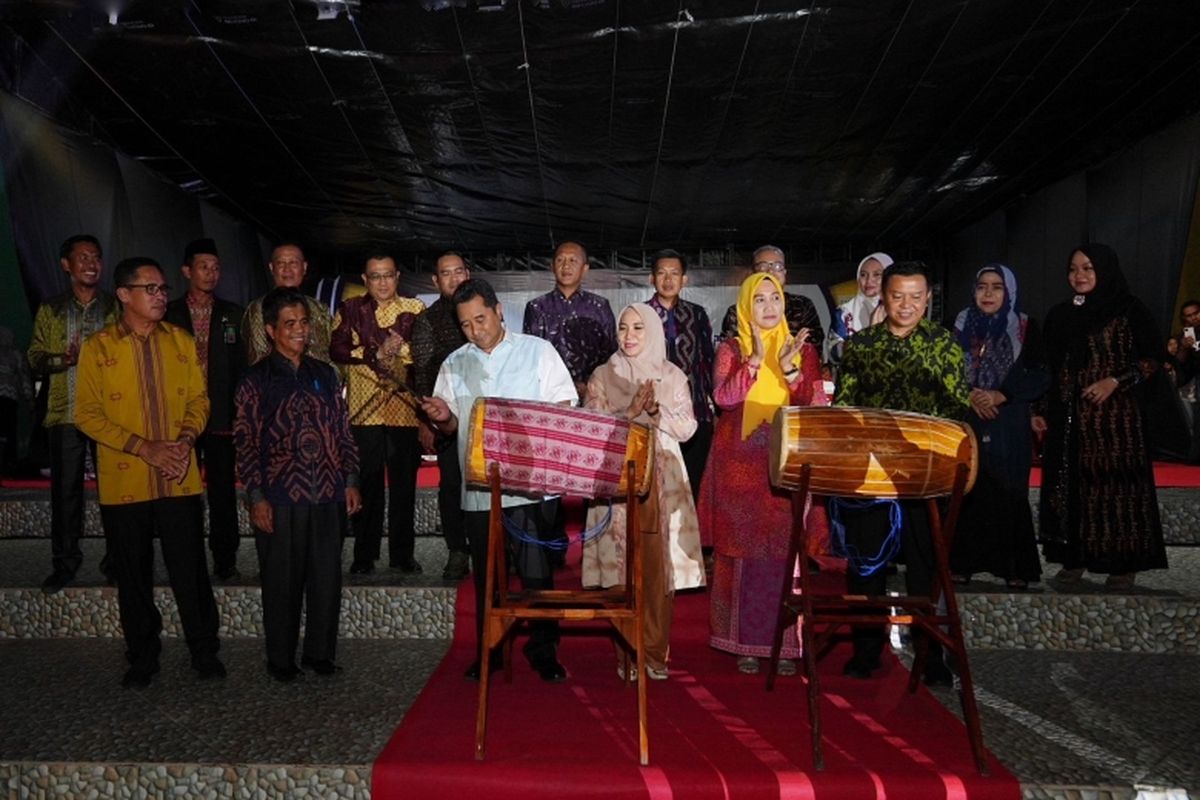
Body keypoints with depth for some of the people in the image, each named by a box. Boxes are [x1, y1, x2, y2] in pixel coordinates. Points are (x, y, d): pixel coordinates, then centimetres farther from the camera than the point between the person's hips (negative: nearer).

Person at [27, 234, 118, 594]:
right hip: (66, 412, 1)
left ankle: (115, 561, 12)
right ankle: (65, 562, 16)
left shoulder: (117, 308, 8)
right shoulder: (50, 310, 11)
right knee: (65, 489, 4)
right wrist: (64, 359, -12)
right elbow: (35, 357, 8)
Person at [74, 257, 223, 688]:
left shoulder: (182, 342, 6)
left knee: (191, 570, 4)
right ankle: (142, 656, 26)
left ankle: (204, 650, 19)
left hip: (180, 481, 1)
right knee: (133, 575, 10)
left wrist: (186, 438, -11)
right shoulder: (97, 347, -1)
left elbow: (198, 399, 9)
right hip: (123, 483, -1)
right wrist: (144, 447, -15)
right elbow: (87, 413, -5)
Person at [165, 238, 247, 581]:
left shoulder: (233, 314, 8)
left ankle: (224, 559, 10)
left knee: (223, 490, 2)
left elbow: (241, 365, 6)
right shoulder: (169, 314, 6)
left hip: (222, 416, 0)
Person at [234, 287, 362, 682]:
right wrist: (256, 496, -7)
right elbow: (245, 441, -2)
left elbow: (343, 430, 13)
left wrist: (350, 480, 8)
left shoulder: (325, 374, 11)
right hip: (279, 497, -3)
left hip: (327, 495, 3)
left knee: (327, 576, 7)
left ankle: (320, 652, 23)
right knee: (282, 580, 6)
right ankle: (280, 658, 22)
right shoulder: (256, 379, 0)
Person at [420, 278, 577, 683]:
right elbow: (450, 427, 16)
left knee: (537, 572, 0)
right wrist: (443, 418, -7)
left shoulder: (538, 351, 3)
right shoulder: (454, 365, 13)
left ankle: (543, 650, 16)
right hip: (479, 487, 3)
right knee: (486, 574, 12)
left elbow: (564, 409, 0)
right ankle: (489, 651, 26)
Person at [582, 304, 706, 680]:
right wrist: (631, 411, -15)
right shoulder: (603, 376, 7)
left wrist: (655, 411, -12)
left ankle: (655, 653, 10)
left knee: (659, 566, 0)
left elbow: (687, 427, 3)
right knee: (622, 566, -2)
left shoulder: (672, 376, 9)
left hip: (662, 479, 1)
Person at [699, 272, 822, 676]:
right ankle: (745, 642, 12)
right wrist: (755, 360, -17)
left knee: (785, 552, 0)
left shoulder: (803, 348, 10)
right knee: (742, 551, 1)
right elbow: (724, 398, -10)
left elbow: (813, 406, 0)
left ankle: (785, 644, 11)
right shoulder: (731, 349, 6)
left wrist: (790, 370, -14)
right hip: (740, 464, -1)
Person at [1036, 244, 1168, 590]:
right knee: (1070, 484, 5)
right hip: (1068, 417, 5)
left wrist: (1116, 381, -16)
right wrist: (1041, 410, 10)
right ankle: (1075, 559, 13)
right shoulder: (1059, 315, 12)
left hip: (1114, 415, -4)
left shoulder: (1128, 310, -2)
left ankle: (1123, 563, 7)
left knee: (1115, 484, -3)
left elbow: (1154, 357, -3)